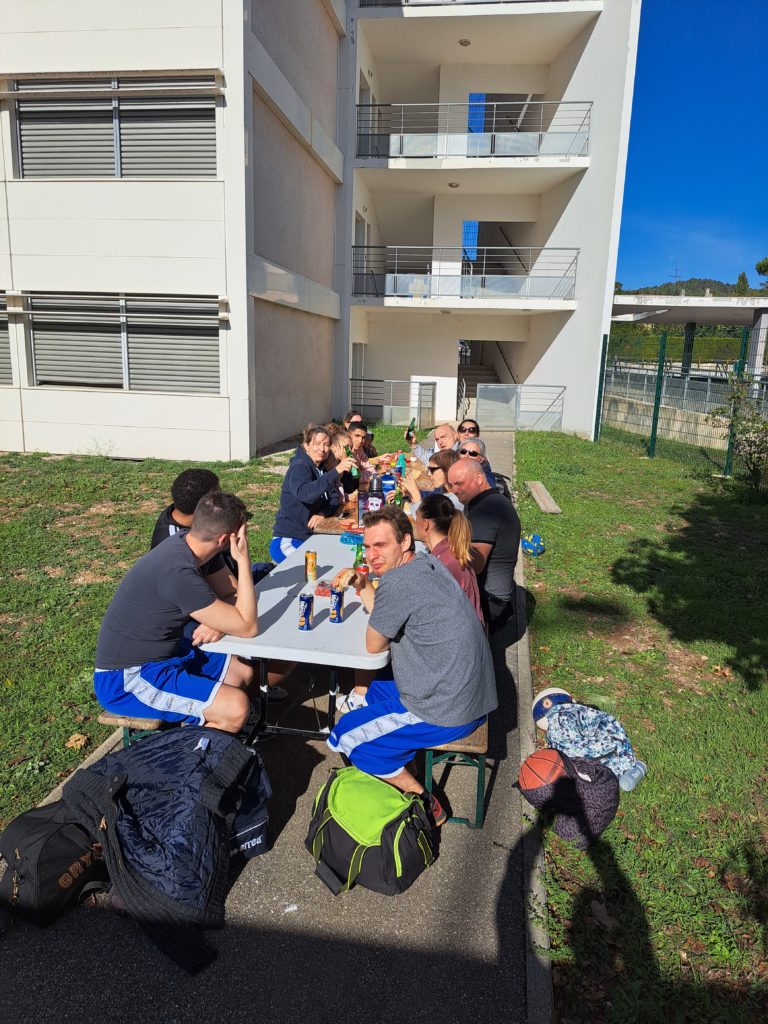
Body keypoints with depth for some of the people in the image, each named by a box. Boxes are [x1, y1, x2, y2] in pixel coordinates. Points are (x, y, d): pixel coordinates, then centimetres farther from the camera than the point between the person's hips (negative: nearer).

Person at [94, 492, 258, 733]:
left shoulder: (182, 544, -4)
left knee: (243, 673, 10)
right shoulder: (178, 573, -31)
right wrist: (243, 560, -23)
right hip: (125, 679, -10)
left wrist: (217, 622, -14)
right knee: (236, 708, -24)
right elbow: (248, 628, -23)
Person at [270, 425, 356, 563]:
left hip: (310, 539, 8)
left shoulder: (322, 469, 11)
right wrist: (336, 471, -42)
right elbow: (304, 493, -35)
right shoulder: (299, 467, -14)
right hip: (287, 541, -8)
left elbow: (334, 500, 7)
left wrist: (322, 513, -15)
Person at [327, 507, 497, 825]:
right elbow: (387, 619, 15)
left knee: (344, 737, 4)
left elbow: (374, 645, -10)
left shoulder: (397, 582, -25)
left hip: (446, 714, -10)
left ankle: (424, 804, 12)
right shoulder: (426, 563, 4)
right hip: (470, 695, 10)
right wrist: (362, 586, 4)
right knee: (370, 689, 27)